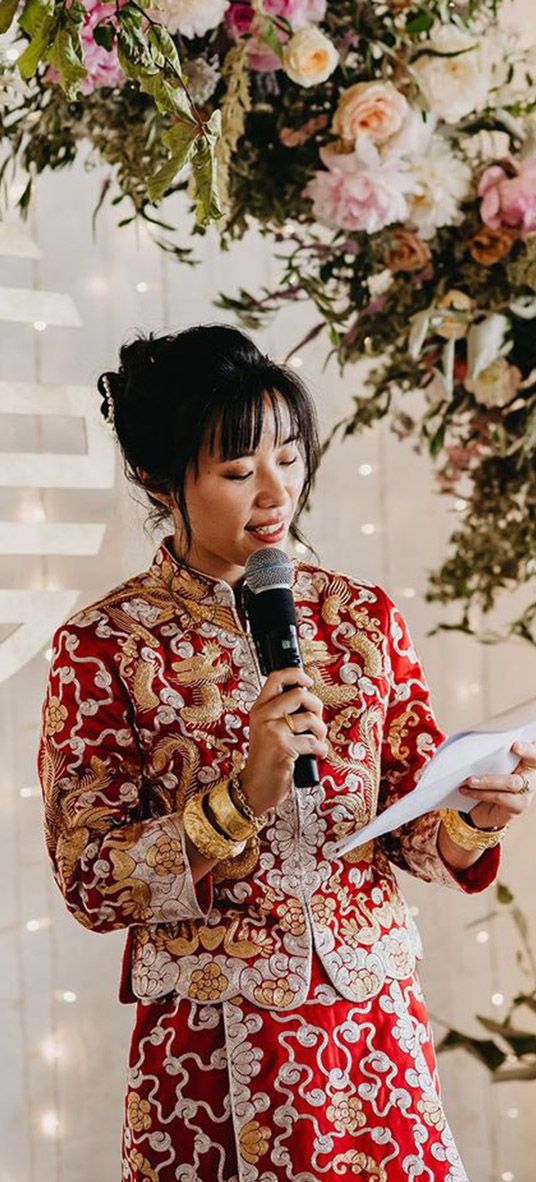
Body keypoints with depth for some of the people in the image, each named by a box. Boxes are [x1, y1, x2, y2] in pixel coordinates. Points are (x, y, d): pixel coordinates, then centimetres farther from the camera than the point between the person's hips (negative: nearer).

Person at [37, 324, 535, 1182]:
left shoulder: (364, 617, 4)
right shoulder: (103, 645, -7)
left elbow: (417, 835, 7)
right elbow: (91, 886, -10)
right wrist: (242, 797, -22)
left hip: (378, 1036, 3)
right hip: (209, 1051, -3)